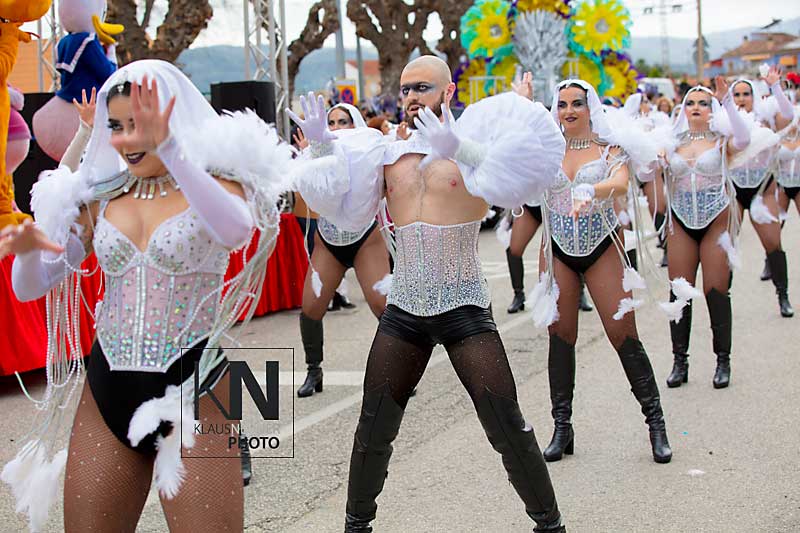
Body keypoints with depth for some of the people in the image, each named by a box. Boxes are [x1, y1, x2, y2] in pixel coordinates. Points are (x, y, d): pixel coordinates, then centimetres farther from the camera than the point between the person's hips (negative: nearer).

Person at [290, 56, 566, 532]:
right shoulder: (389, 155, 11)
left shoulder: (473, 144, -3)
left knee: (507, 428, -4)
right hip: (403, 310, 4)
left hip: (464, 308, -4)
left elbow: (513, 171, -22)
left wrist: (456, 146, -37)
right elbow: (328, 190, 8)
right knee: (373, 429, 7)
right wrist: (321, 143, -10)